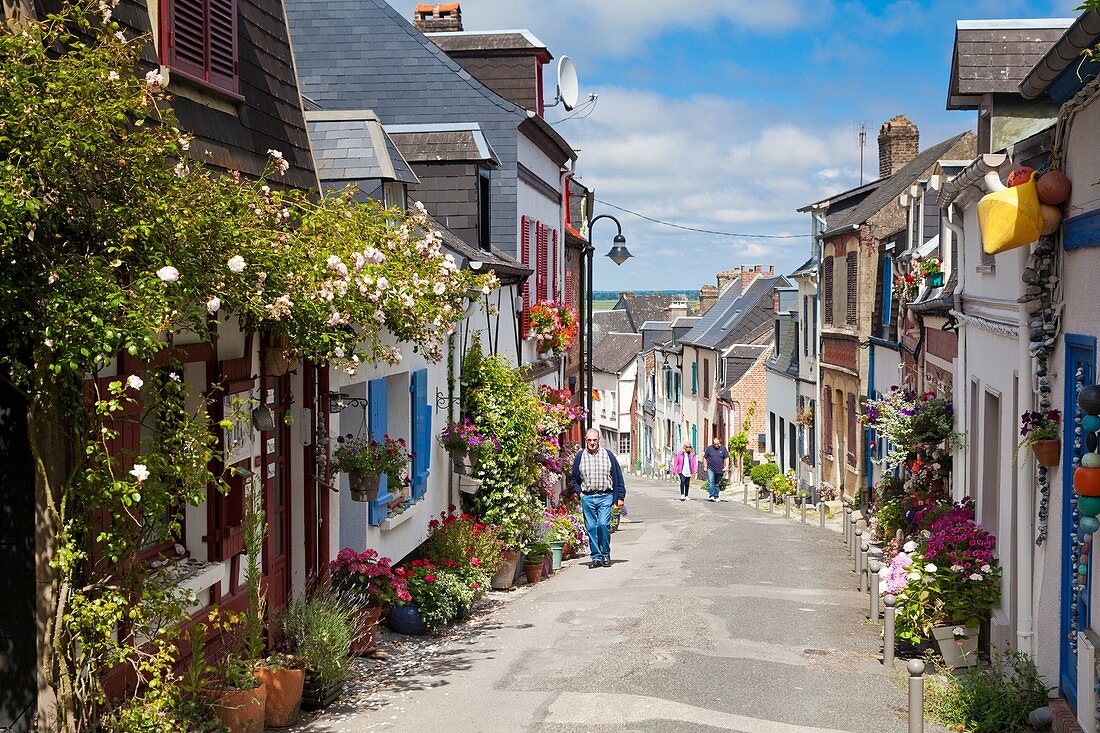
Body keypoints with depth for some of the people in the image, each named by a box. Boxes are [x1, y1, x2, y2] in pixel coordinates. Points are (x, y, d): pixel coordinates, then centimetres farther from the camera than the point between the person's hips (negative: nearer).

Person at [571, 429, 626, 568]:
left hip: (605, 497, -2)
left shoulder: (608, 455, 4)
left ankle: (606, 554, 2)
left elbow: (618, 477, 7)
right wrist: (579, 493, 5)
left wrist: (620, 497, 3)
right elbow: (575, 479, 19)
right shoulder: (580, 457, 8)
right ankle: (596, 557, 9)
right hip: (587, 498, 2)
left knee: (603, 524, -15)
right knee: (591, 528, 1)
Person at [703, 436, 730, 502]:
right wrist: (705, 466, 4)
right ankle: (712, 496, -19)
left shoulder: (723, 448, 3)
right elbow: (705, 458, 7)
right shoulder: (709, 448, 1)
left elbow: (726, 458, 5)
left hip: (719, 470, 2)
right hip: (711, 469, -2)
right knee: (711, 482, -16)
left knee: (717, 484, 8)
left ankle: (716, 497, 17)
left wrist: (726, 467, -4)